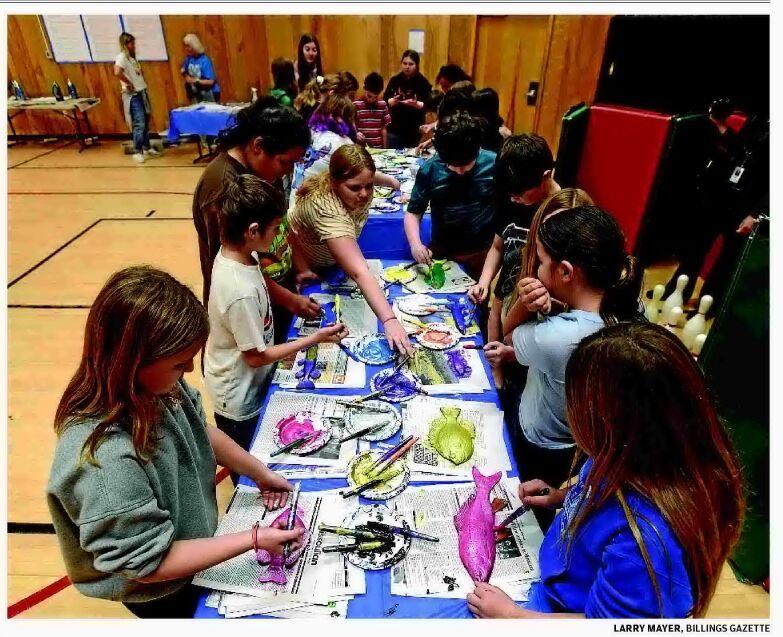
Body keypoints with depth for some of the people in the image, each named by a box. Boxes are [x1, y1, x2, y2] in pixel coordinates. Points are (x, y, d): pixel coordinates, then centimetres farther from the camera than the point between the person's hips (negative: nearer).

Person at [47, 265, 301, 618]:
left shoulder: (151, 385, -21)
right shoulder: (103, 460, -43)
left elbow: (200, 429, -1)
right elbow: (147, 564, -30)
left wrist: (260, 473, -1)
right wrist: (254, 538, -27)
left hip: (195, 536, 6)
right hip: (162, 592, -6)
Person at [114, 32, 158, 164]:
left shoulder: (132, 57, 15)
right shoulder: (121, 57, -13)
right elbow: (117, 72, -29)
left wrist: (143, 84, 7)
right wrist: (129, 83, -18)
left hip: (142, 93, 9)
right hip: (133, 95, -9)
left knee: (146, 122, 14)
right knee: (139, 124, -10)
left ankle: (147, 148, 25)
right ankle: (137, 152, -3)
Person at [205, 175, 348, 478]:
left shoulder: (231, 253, -10)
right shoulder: (242, 292, -36)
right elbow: (256, 356, -24)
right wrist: (314, 339, -19)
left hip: (248, 387, 8)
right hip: (240, 401, -8)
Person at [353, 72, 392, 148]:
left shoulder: (382, 105, 5)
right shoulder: (356, 105, -5)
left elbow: (383, 128, 9)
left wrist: (384, 147, 9)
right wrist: (356, 134, -22)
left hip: (378, 148, 3)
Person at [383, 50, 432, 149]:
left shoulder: (423, 82, -4)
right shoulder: (394, 80, 2)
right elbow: (385, 100, 3)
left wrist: (416, 104, -25)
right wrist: (392, 101, -18)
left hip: (415, 130, -2)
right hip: (395, 129, 2)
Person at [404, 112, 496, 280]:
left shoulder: (495, 165, -9)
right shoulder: (430, 169, -7)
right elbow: (413, 212, 0)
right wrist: (415, 244, -17)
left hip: (486, 253, 0)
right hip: (442, 254, 0)